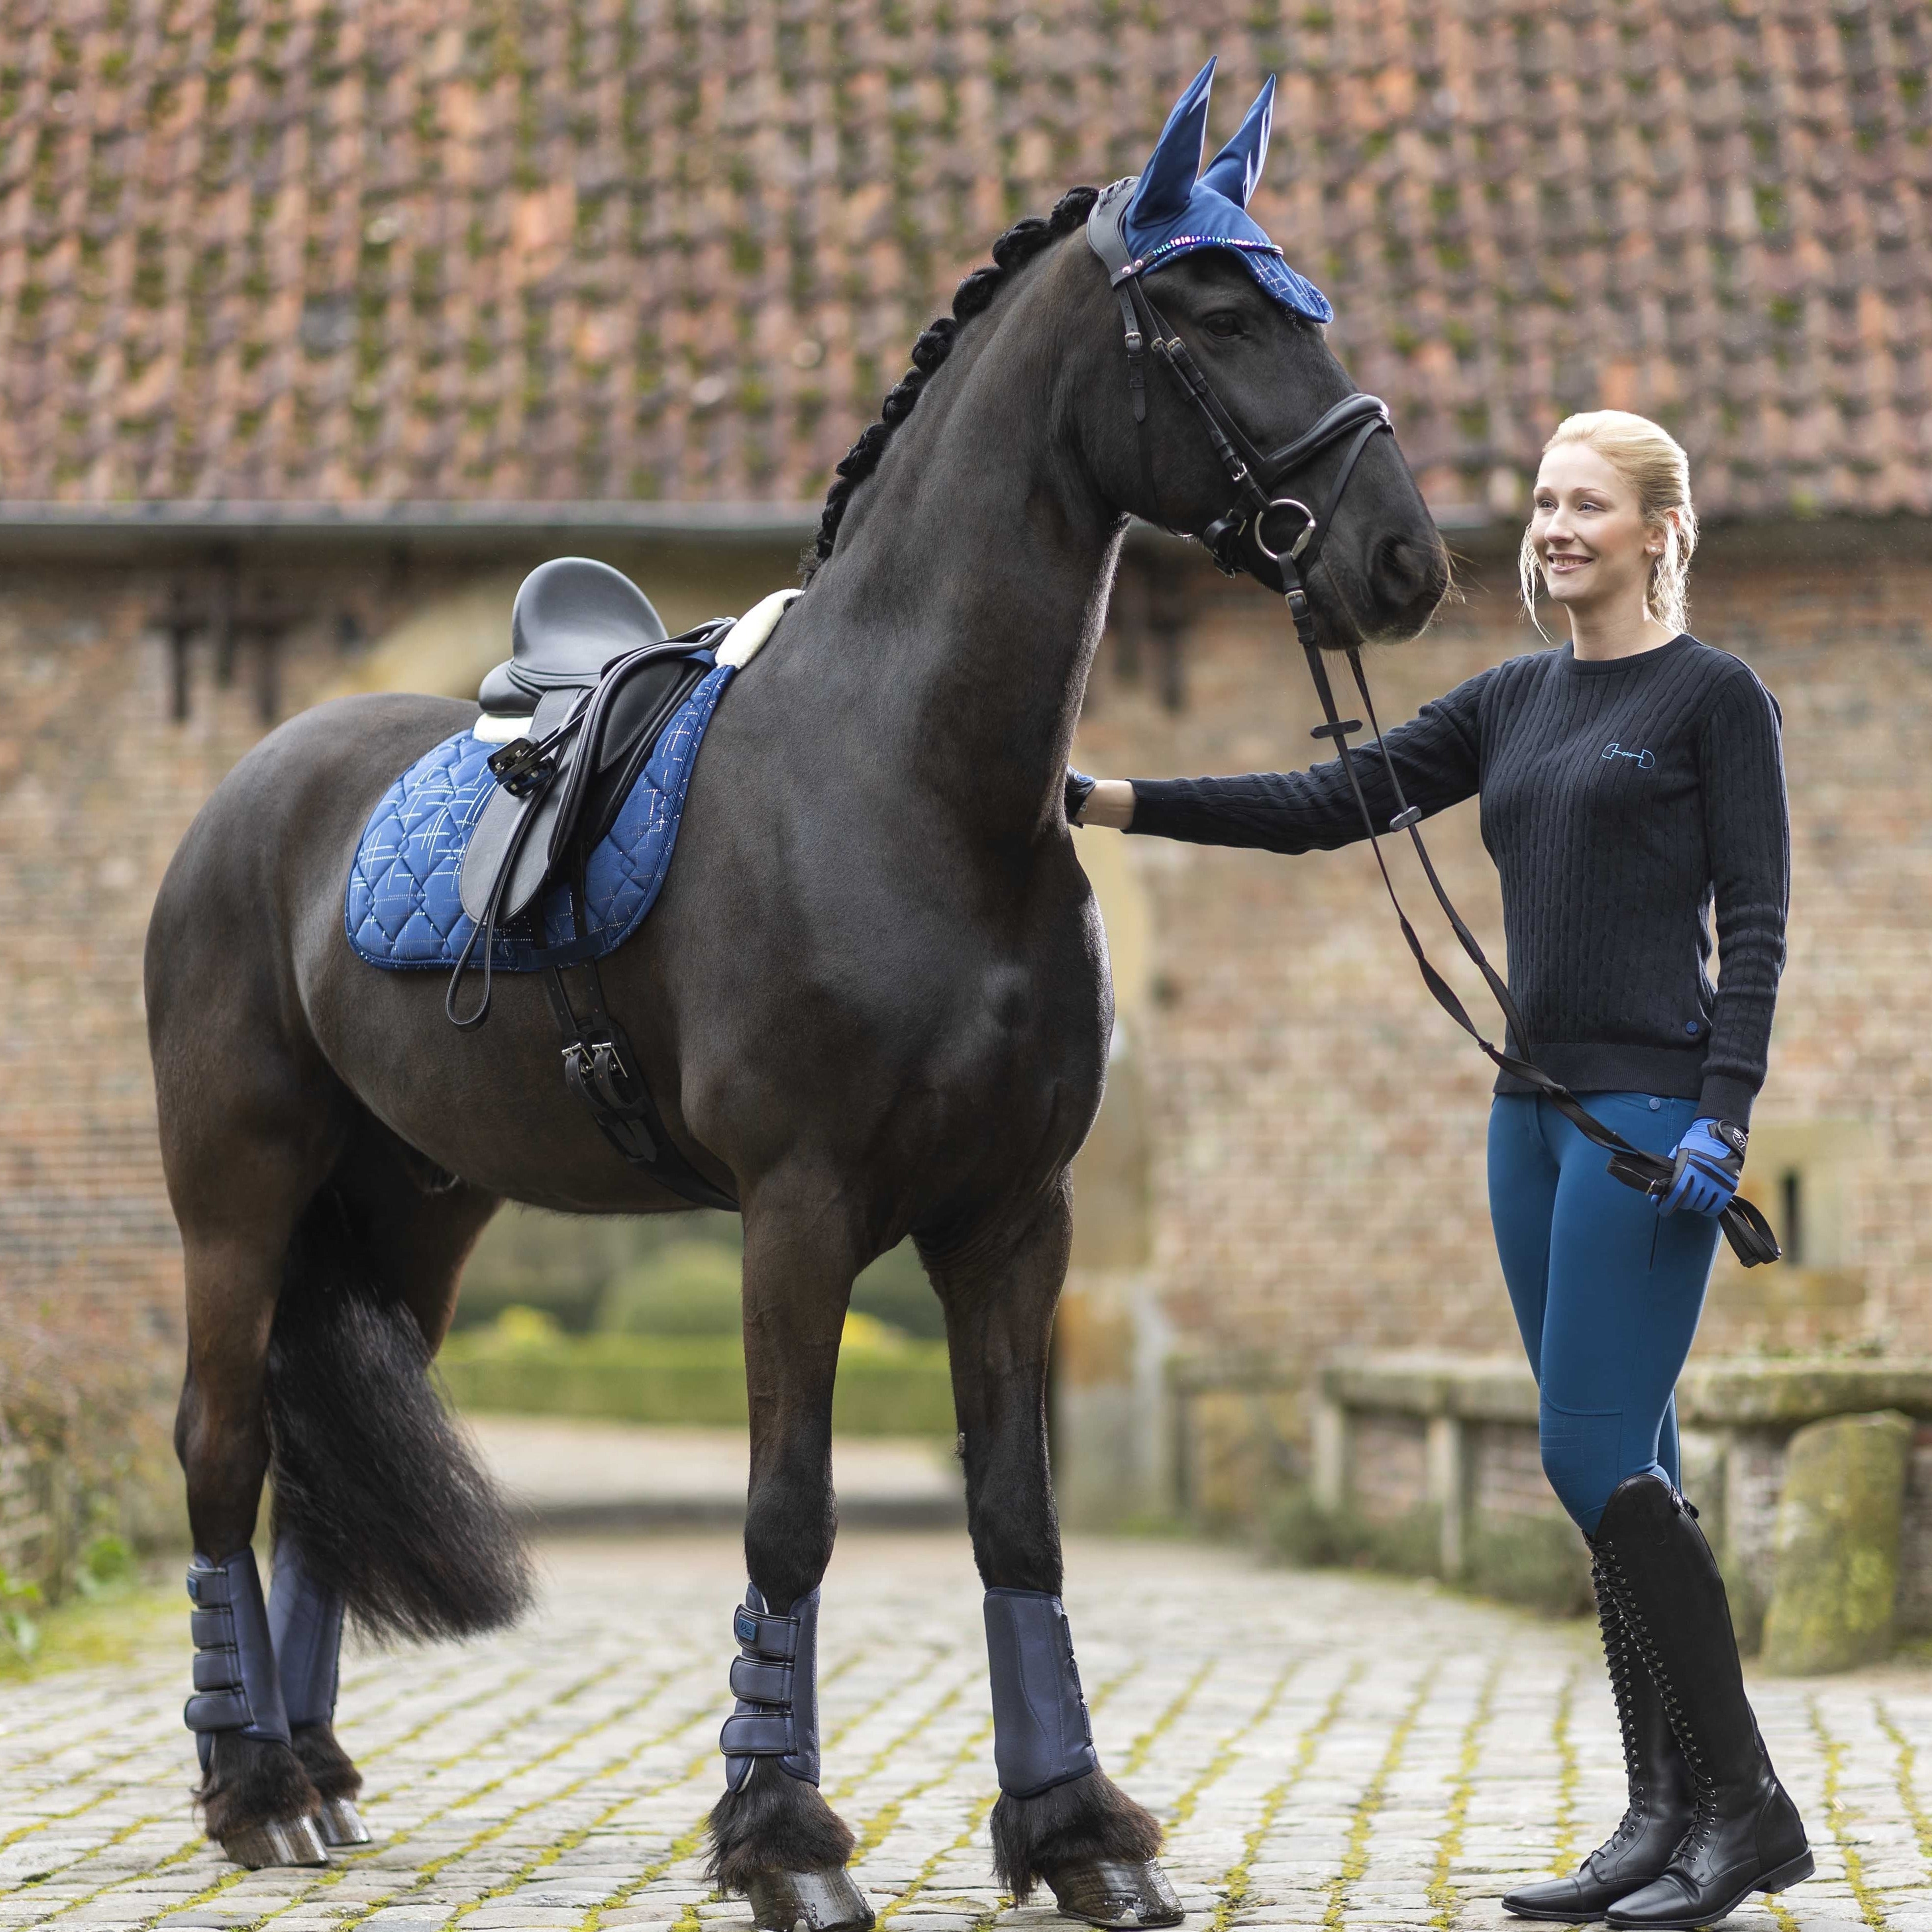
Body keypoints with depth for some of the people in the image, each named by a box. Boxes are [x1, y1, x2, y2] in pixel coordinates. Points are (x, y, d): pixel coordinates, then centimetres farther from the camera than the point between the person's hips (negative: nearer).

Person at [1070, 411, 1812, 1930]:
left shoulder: (1717, 696, -3)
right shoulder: (1516, 701, 15)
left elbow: (1756, 918, -8)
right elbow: (1333, 805, 12)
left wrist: (1725, 1114, -19)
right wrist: (1110, 803, 4)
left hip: (1655, 1102, -7)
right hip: (1537, 1105, 7)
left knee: (1595, 1455, -12)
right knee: (1618, 1469, 7)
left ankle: (1750, 1806, -5)